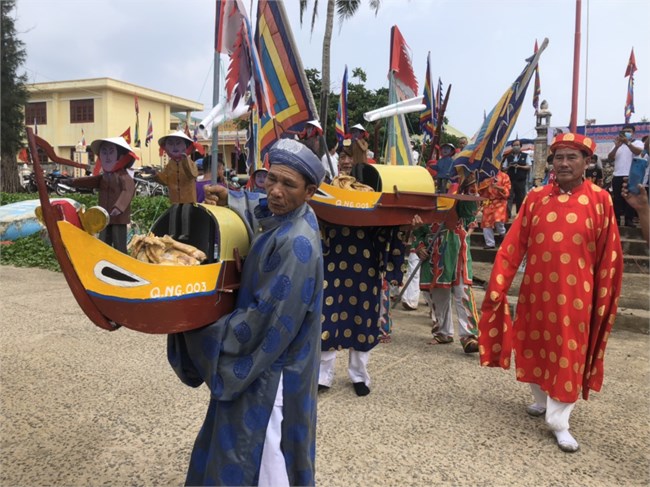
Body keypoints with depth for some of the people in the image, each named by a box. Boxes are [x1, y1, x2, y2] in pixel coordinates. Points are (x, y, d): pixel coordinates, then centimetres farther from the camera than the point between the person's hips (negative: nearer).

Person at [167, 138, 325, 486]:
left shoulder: (296, 244, -29)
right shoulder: (282, 214, -2)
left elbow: (266, 320, -27)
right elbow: (260, 206, 23)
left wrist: (201, 327, -17)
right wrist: (228, 199, 2)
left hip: (271, 368, -9)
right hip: (264, 356, 9)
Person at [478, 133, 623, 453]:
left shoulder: (600, 201, -5)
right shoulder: (535, 199, -1)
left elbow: (608, 254, -1)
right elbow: (513, 245, -2)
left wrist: (603, 297, 1)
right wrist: (497, 286, -6)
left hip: (575, 293, -2)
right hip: (536, 289, 3)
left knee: (568, 355, 4)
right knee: (535, 347, 15)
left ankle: (559, 421, 15)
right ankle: (541, 400, 38)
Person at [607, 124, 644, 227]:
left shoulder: (638, 143, 6)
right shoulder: (617, 144, 16)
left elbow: (639, 152, -15)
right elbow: (610, 158, 4)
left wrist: (628, 142, -26)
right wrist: (617, 146, -11)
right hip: (617, 176, 3)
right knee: (617, 199, 5)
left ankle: (629, 220, 1)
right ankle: (616, 219, 10)